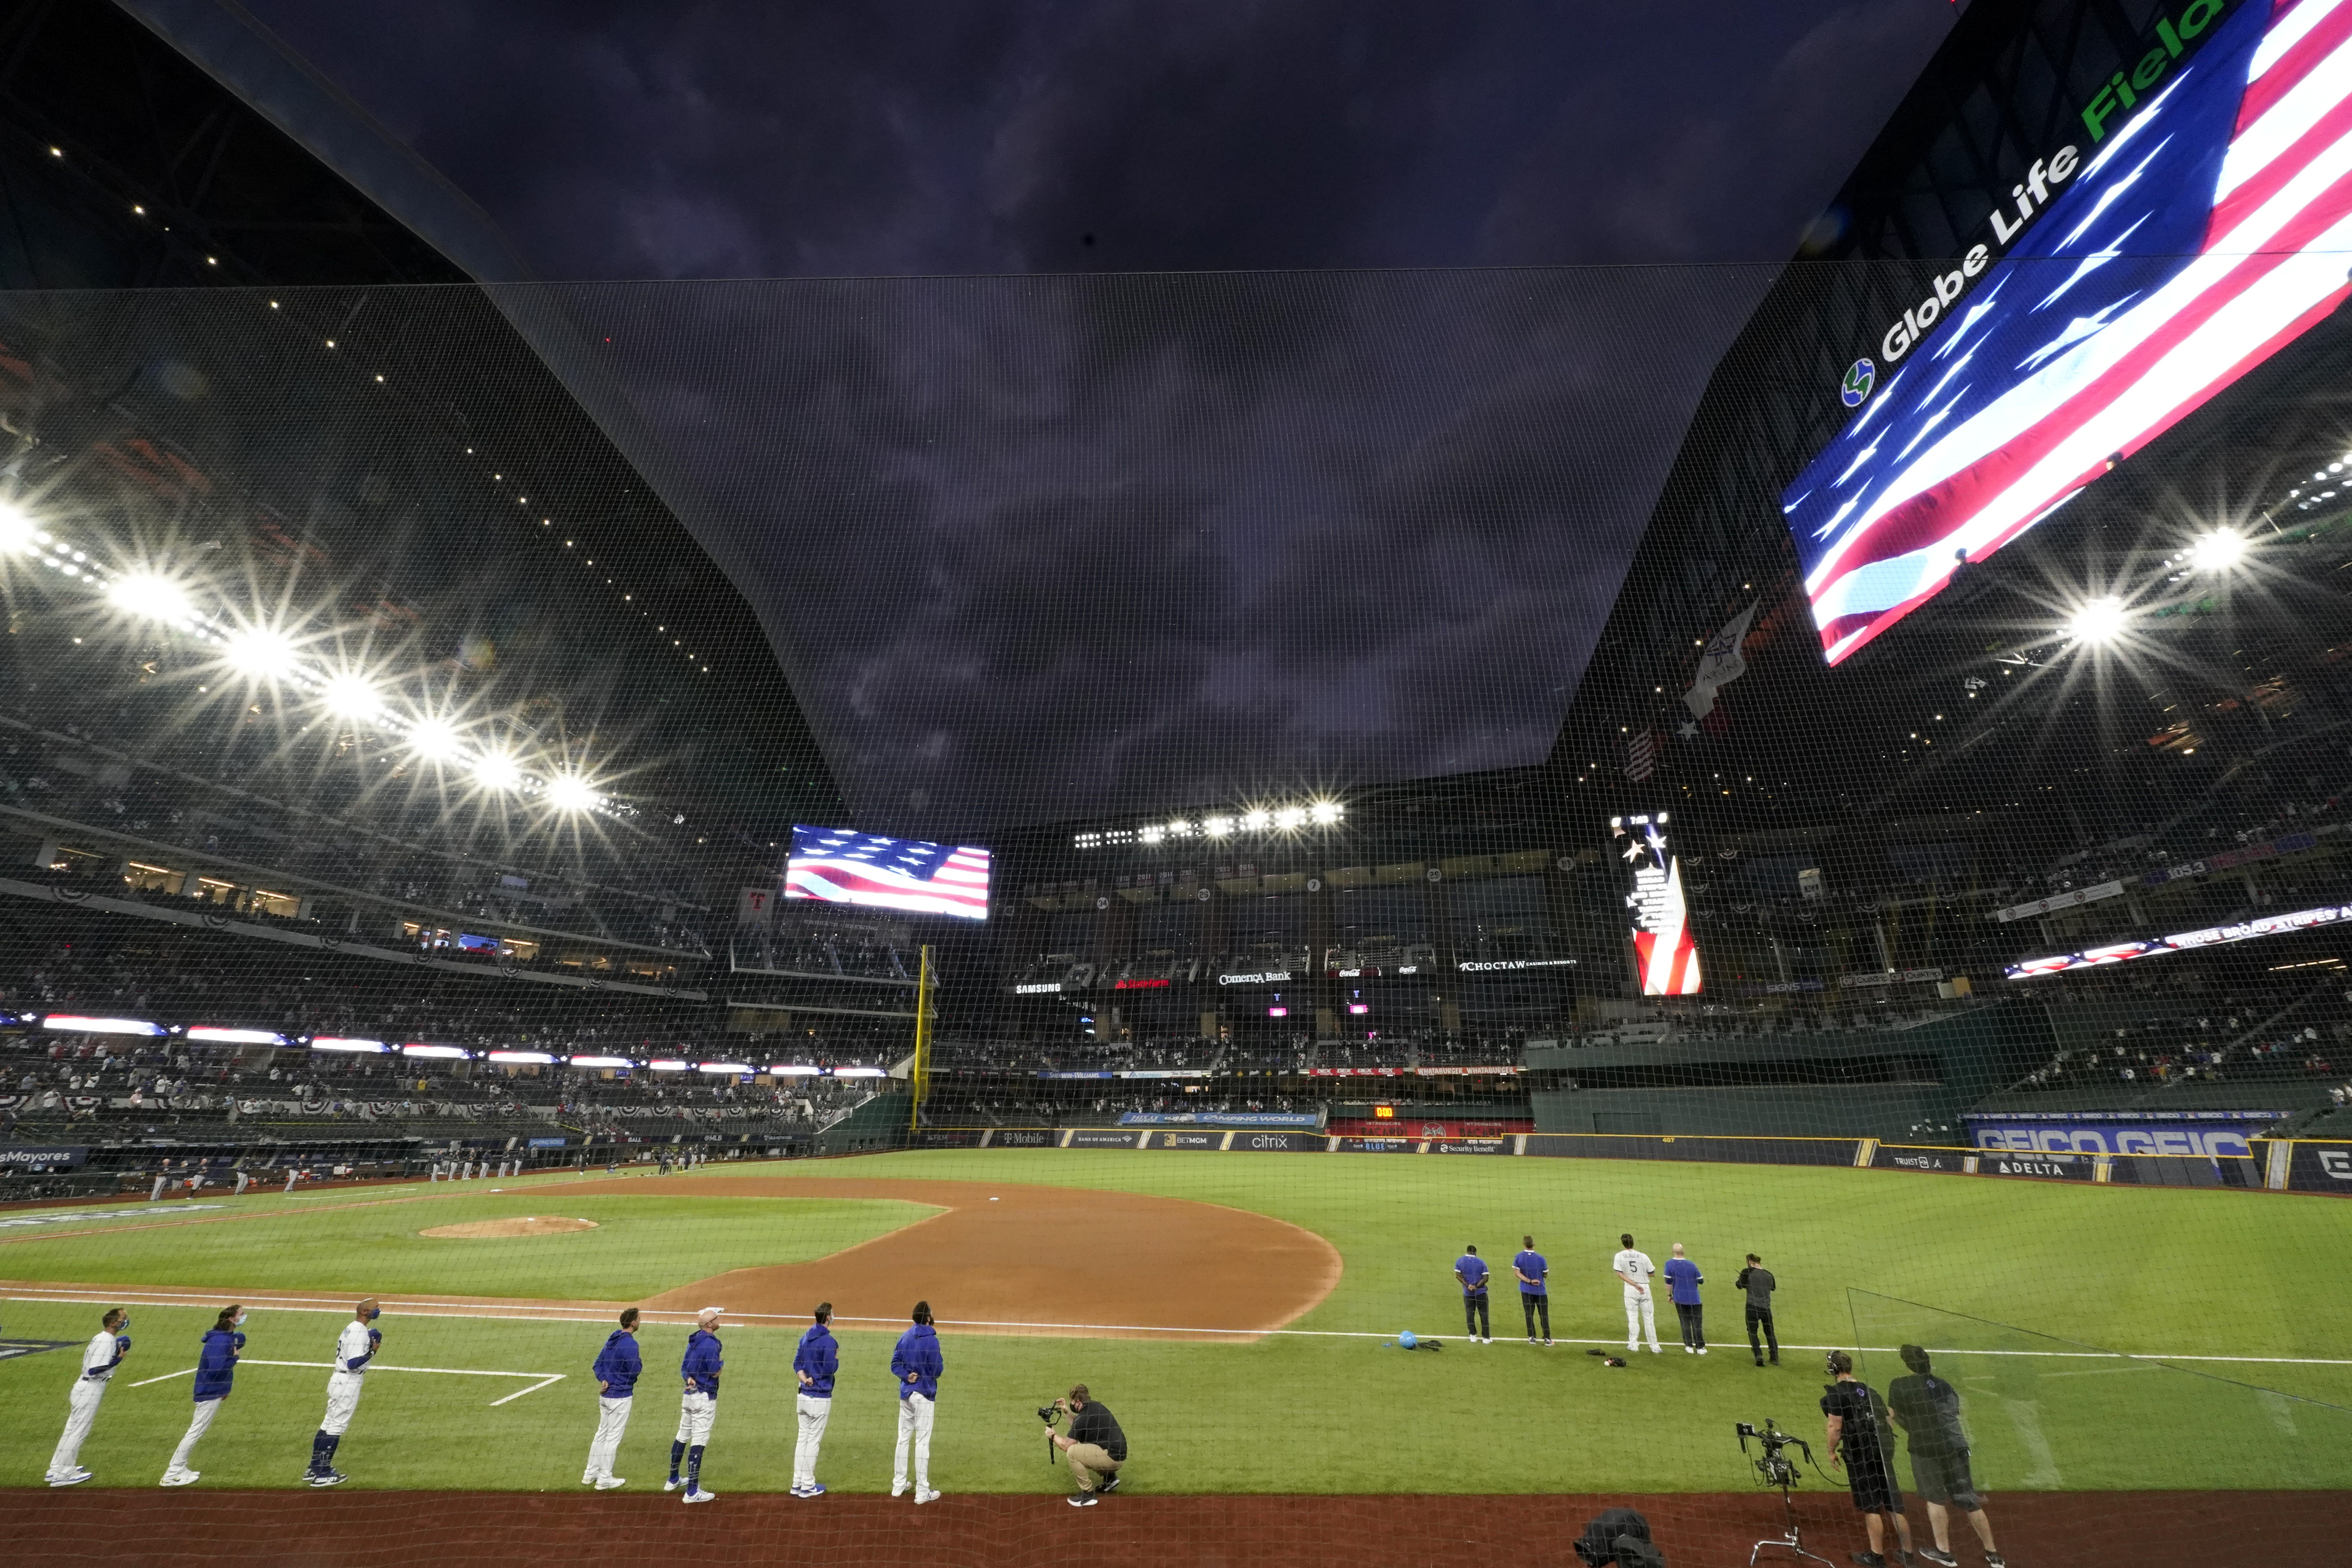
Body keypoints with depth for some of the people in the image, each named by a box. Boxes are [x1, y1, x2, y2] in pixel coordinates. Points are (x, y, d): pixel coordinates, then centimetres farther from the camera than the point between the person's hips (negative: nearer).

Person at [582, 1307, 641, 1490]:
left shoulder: (612, 1339, 5)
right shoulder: (630, 1344, -22)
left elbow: (598, 1364, 9)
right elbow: (635, 1371, -21)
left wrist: (603, 1379, -3)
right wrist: (640, 1361, -2)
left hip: (605, 1394, 8)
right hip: (621, 1397, -8)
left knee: (602, 1433, 20)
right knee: (613, 1437, 2)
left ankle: (590, 1474, 28)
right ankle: (605, 1479, 10)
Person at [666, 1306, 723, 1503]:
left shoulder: (694, 1340, 7)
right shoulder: (711, 1343, -21)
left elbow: (684, 1366, 11)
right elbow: (715, 1372, -21)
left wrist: (689, 1379, -4)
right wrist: (723, 1362, -2)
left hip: (689, 1393, 9)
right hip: (705, 1397, -9)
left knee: (683, 1436, 21)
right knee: (699, 1442, -5)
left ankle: (673, 1480, 36)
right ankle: (692, 1492, -2)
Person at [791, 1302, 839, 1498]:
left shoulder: (806, 1337, 7)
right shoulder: (828, 1341, -18)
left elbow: (797, 1363, 8)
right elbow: (830, 1369, -21)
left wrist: (805, 1379, -3)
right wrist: (837, 1358, -2)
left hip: (804, 1395, 7)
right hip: (820, 1398, -7)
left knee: (803, 1439, 15)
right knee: (813, 1441, 2)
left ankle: (797, 1484, 21)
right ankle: (808, 1486, 9)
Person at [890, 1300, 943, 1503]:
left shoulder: (905, 1337, 4)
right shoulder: (931, 1340, -17)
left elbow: (895, 1365, 4)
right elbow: (937, 1370, -15)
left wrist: (907, 1376, -7)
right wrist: (943, 1366, 6)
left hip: (906, 1394, 7)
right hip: (924, 1396, -6)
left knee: (903, 1439, 16)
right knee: (922, 1443, -1)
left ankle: (898, 1486, 25)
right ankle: (922, 1492, 5)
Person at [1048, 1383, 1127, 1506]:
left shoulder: (1083, 1418, -17)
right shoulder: (1096, 1406, 9)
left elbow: (1066, 1445, -12)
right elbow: (1078, 1426, 24)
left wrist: (1053, 1435, 4)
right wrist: (1067, 1411, 21)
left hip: (1112, 1458, -10)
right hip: (1120, 1455, 10)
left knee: (1072, 1452, -15)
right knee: (1081, 1447, 25)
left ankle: (1088, 1494, -8)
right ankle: (1109, 1477, 22)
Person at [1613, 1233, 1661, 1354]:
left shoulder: (1619, 1256, -6)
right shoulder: (1643, 1256, -8)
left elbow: (1620, 1274, -11)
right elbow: (1652, 1273, -2)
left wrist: (1635, 1285, -12)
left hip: (1630, 1289, 0)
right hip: (1645, 1288, 0)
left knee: (1632, 1317, 10)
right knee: (1649, 1318, 7)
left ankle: (1634, 1344, 13)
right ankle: (1654, 1347, 10)